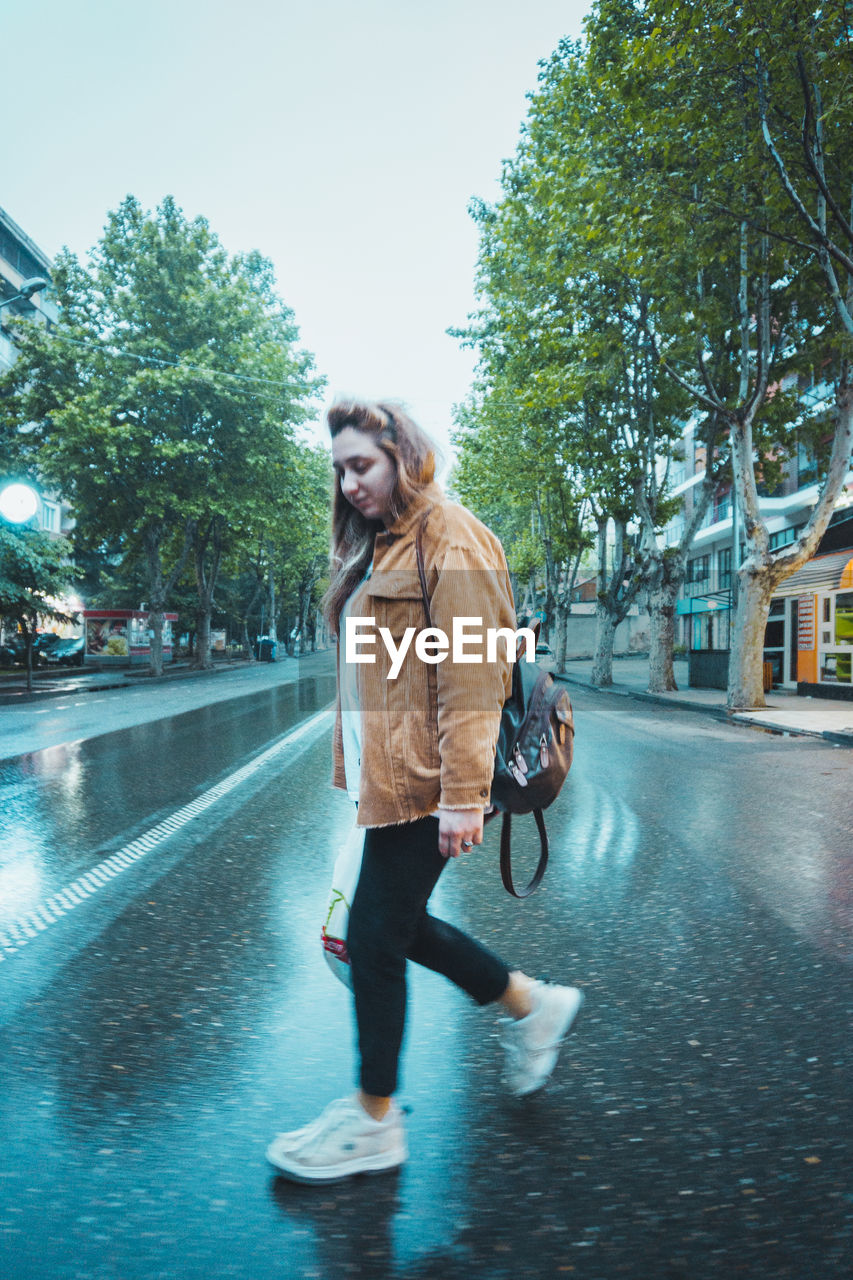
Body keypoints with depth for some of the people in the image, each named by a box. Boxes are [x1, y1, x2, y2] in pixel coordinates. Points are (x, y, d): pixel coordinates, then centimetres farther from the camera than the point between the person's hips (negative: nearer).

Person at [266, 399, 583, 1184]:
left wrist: (462, 797, -22)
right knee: (398, 923, 16)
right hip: (387, 779, 9)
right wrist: (357, 768, 15)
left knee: (376, 936, 1)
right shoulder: (381, 550, 17)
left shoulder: (450, 543, -11)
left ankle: (374, 1123, 24)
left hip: (421, 784, -9)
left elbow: (470, 679, -19)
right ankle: (533, 1006, 34)